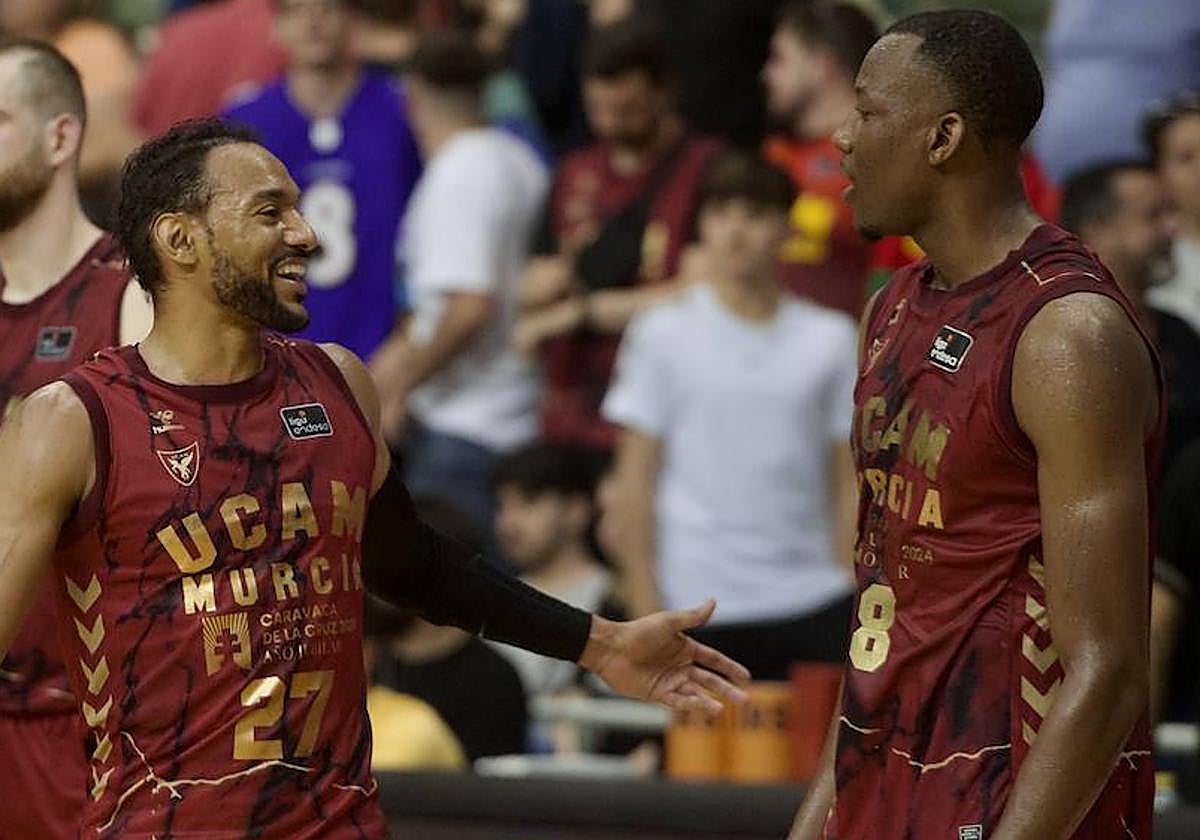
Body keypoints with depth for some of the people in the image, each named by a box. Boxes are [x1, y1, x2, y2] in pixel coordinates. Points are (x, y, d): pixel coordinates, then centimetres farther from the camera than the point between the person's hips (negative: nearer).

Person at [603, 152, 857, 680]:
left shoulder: (830, 338, 9)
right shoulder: (663, 334, 3)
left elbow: (848, 482, 9)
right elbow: (635, 478, 2)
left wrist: (856, 603, 3)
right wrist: (647, 610, -4)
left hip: (813, 602, 2)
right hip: (702, 604, -2)